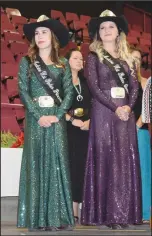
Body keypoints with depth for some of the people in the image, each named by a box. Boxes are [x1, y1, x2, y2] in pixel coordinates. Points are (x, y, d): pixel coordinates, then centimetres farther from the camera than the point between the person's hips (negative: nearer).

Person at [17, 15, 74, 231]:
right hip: (35, 118, -1)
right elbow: (23, 91, -2)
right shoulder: (27, 62, 7)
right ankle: (37, 218, 0)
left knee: (57, 163, -2)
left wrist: (57, 115, -12)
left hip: (56, 118, 1)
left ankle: (58, 217, 2)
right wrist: (39, 115, -13)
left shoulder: (63, 64, 11)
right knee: (36, 164, -3)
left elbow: (69, 92, 3)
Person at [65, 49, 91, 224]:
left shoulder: (85, 82, 17)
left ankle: (75, 212, 8)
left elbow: (92, 105, 15)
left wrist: (89, 121, -3)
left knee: (80, 167, 4)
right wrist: (72, 120, -16)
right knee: (68, 167, -7)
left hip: (85, 129, 5)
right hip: (67, 128, -5)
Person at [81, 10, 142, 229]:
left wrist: (128, 106, -10)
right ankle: (106, 214, -2)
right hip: (104, 112, -4)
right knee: (106, 159, -6)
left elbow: (134, 86, 9)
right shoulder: (94, 56, 3)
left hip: (126, 112, 4)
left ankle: (125, 213, 7)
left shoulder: (127, 58, 16)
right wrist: (115, 108, -15)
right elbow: (94, 87, -6)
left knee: (126, 160, 2)